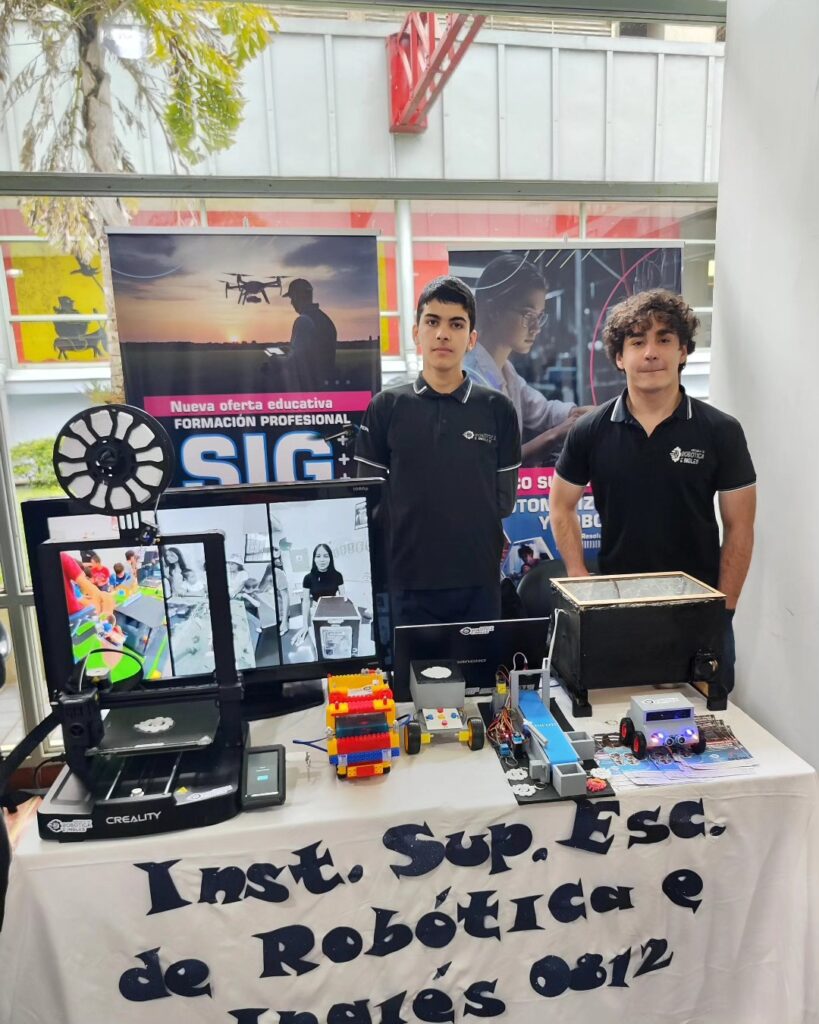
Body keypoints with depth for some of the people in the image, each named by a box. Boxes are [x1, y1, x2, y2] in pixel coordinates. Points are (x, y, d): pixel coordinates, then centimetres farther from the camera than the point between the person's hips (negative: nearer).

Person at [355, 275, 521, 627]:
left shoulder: (498, 409, 2)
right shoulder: (385, 407, 0)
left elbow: (504, 500, 5)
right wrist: (413, 535, -2)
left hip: (479, 580, 1)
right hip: (410, 580, -1)